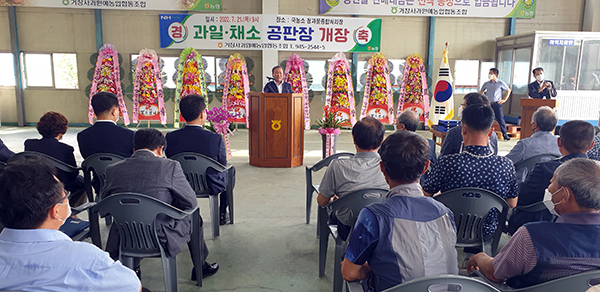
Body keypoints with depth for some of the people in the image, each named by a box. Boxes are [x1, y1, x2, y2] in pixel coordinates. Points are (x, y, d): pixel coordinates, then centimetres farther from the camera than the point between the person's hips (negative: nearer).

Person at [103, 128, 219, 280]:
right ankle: (200, 266, 38)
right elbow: (191, 203, -7)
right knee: (193, 219, 24)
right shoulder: (170, 166, -13)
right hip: (160, 239, -4)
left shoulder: (113, 169, -3)